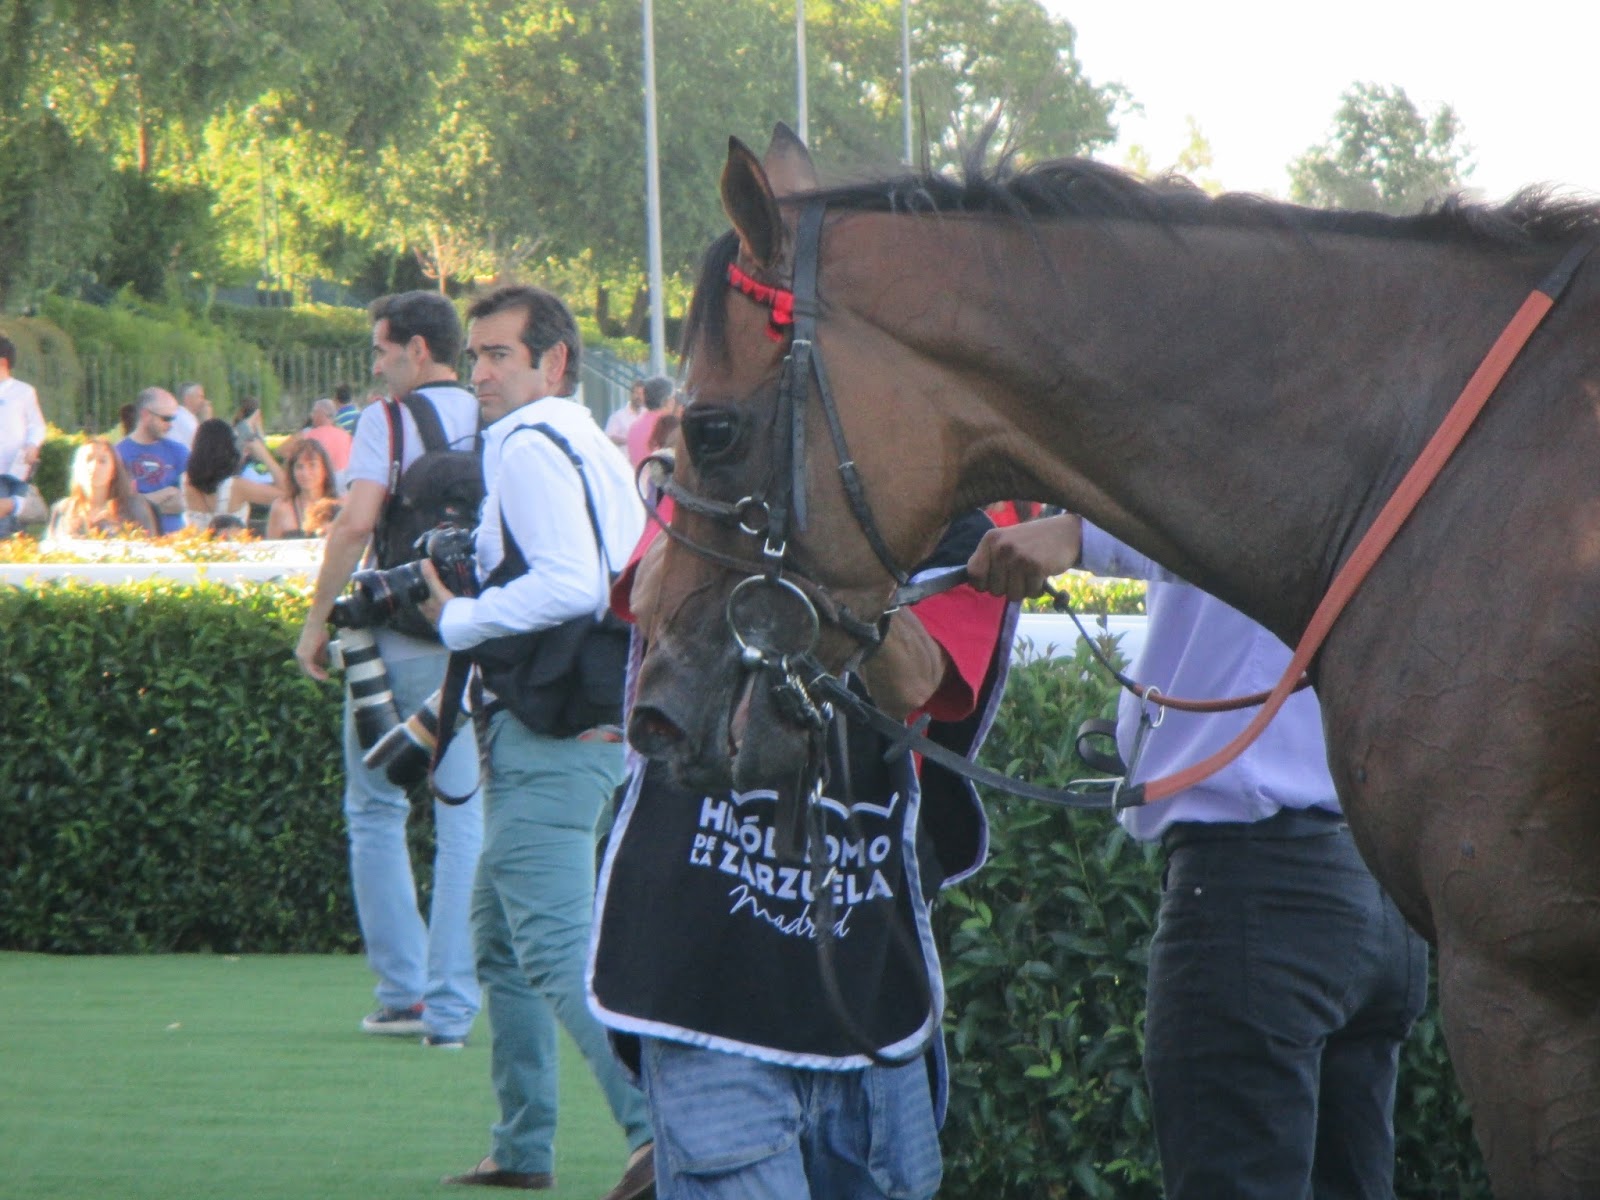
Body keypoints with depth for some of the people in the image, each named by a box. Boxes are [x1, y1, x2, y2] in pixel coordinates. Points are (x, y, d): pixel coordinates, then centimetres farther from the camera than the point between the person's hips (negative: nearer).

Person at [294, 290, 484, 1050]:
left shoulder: (390, 421, -4)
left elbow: (356, 523, -15)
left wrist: (318, 619, -8)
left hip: (398, 635, -3)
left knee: (376, 813, 10)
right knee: (463, 817, 4)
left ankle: (404, 990, 7)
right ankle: (450, 1007, 0)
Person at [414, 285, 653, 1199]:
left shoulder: (528, 445, -12)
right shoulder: (596, 447, 18)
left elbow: (571, 583, -24)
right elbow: (631, 580, 20)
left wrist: (459, 620, -12)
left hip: (549, 736, -10)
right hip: (606, 717, 10)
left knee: (556, 947, -15)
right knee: (501, 934, 19)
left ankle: (661, 1123, -27)